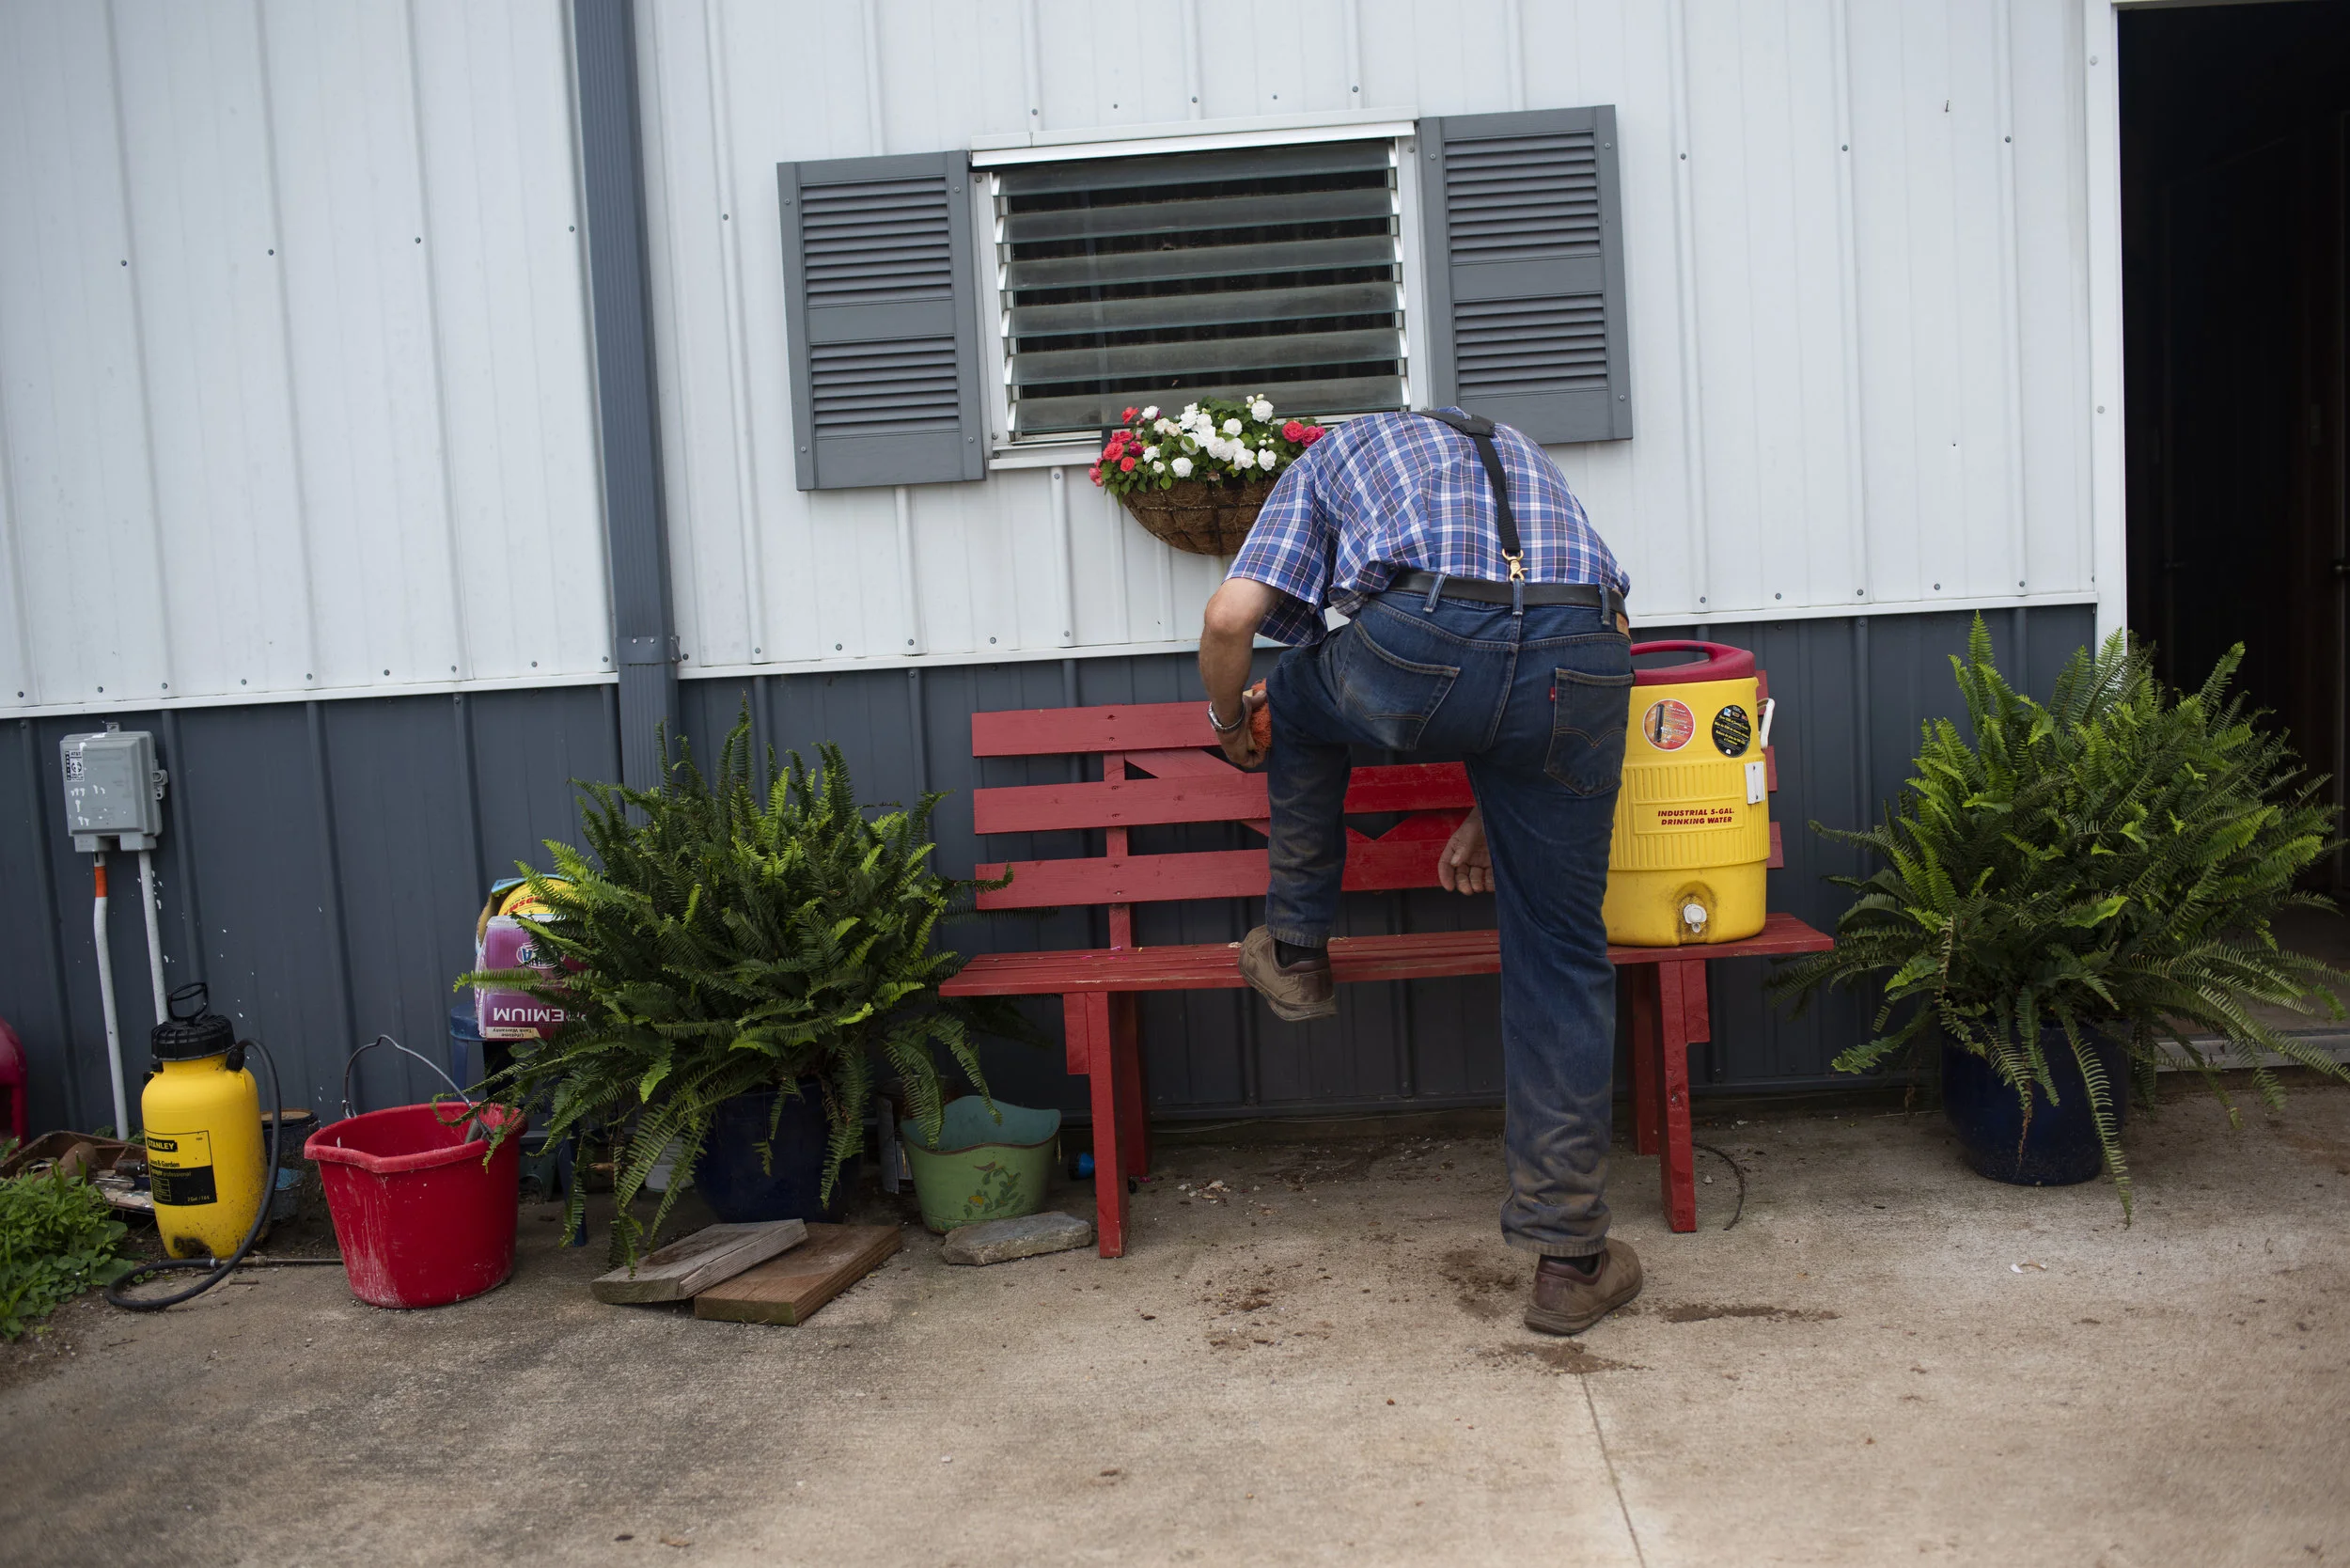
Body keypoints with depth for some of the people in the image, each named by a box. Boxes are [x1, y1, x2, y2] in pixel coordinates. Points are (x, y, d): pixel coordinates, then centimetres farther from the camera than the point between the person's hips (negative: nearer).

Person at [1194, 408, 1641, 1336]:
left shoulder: (1335, 450, 30)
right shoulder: (1520, 452, 41)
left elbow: (1231, 618, 11)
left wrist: (1229, 723, 32)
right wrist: (1494, 813, 36)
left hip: (1420, 647, -3)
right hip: (1585, 655, 3)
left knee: (1301, 689, 32)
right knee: (1561, 958, 12)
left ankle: (1296, 955, 38)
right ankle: (1570, 1258, 17)